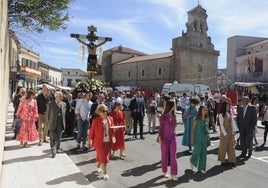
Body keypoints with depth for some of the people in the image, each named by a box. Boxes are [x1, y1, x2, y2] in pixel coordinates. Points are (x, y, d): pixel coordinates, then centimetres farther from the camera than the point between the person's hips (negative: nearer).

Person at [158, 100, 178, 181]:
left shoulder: (173, 116, 5)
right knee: (164, 155, 10)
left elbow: (174, 127, 13)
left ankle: (173, 174, 3)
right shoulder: (163, 116, -7)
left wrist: (174, 134, 14)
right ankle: (165, 171, 27)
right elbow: (161, 127, -7)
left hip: (172, 138, 3)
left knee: (173, 156, -2)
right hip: (164, 138, -3)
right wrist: (159, 138, -13)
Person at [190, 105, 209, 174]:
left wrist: (208, 137, 12)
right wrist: (192, 138, -9)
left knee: (203, 153, 7)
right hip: (198, 137, -5)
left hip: (204, 138, 5)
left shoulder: (206, 120, 6)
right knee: (197, 151, -6)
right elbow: (193, 129, -7)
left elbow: (206, 129, 13)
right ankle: (192, 161, 24)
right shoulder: (197, 120, -9)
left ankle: (201, 168, 18)